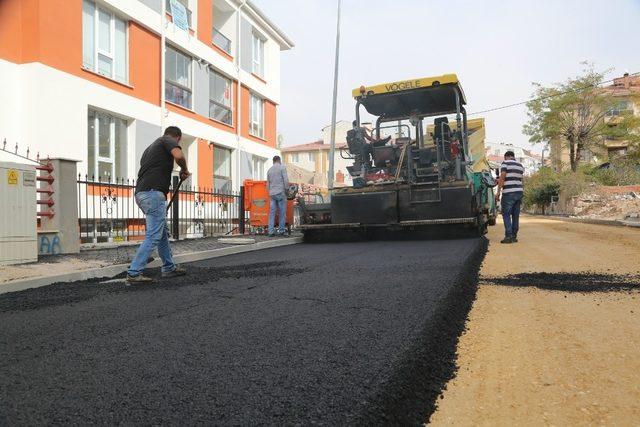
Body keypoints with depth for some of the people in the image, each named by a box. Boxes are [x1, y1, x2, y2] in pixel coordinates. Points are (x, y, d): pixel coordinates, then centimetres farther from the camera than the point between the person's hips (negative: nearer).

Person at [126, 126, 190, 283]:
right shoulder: (168, 140, 3)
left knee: (163, 232, 18)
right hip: (153, 193, -10)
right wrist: (184, 170, 1)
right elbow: (178, 155, -20)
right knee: (153, 236, -8)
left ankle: (169, 268, 25)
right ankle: (134, 273, -8)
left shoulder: (151, 147, 29)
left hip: (141, 194, 10)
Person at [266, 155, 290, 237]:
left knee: (272, 213, 3)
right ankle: (281, 231, 2)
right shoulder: (282, 167, -1)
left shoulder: (269, 170, 16)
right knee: (282, 212, 1)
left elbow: (268, 184, 18)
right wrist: (286, 190, -1)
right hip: (281, 193, -5)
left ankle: (271, 231, -1)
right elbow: (286, 180, -10)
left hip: (272, 194, 5)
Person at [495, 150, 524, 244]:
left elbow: (502, 178, -10)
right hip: (519, 191, 6)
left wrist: (498, 192, -10)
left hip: (509, 193, -6)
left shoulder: (505, 163, -2)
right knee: (515, 215, 9)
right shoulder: (520, 166, 17)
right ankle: (514, 236, 11)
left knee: (506, 214, -3)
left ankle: (509, 236, -9)